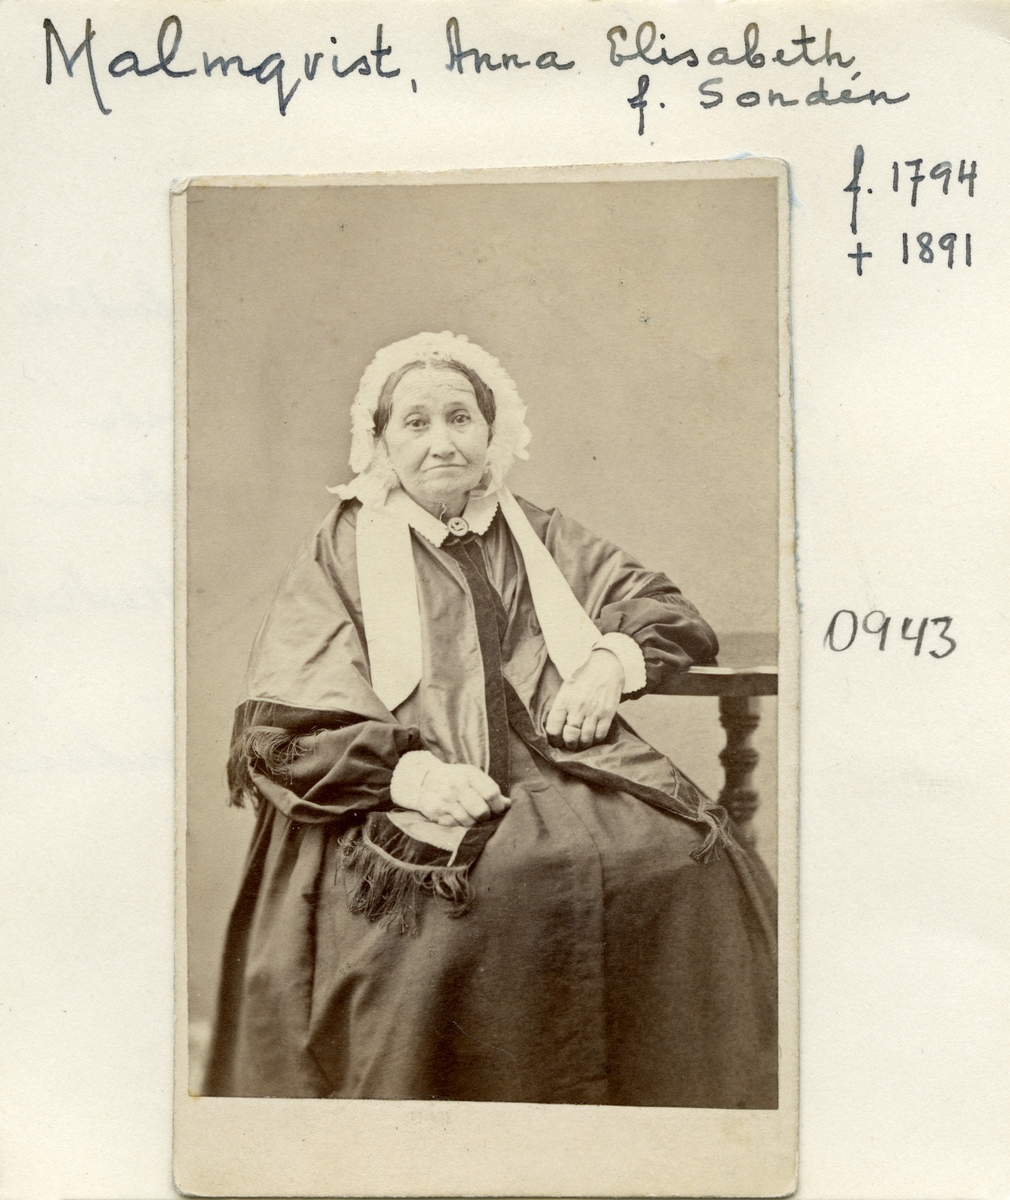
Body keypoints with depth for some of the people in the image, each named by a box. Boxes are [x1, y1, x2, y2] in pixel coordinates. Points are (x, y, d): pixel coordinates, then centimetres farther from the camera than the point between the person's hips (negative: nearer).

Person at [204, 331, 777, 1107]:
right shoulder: (343, 555, 10)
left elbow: (673, 615, 23)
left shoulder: (539, 537, 23)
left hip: (560, 773, 4)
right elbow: (282, 731, -1)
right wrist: (407, 771, -19)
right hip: (416, 807, -3)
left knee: (702, 868, -24)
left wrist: (612, 662, 0)